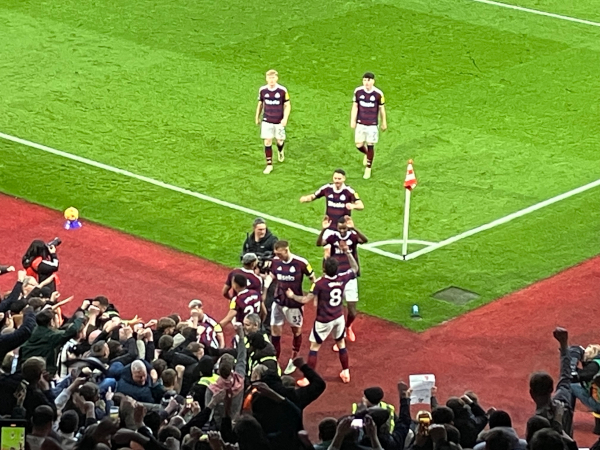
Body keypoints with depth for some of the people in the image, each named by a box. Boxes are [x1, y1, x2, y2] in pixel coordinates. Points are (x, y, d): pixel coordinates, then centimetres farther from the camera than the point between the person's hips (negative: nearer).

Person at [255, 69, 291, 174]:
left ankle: (280, 151, 46)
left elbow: (287, 105, -5)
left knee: (280, 141, 10)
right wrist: (257, 117, 15)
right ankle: (269, 165, 5)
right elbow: (260, 104, 10)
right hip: (267, 121, 1)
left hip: (279, 121, -1)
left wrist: (285, 118, -16)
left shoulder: (282, 90, -12)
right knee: (268, 142, -2)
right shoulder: (262, 90, -5)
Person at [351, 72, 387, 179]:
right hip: (360, 123, 2)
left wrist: (384, 123, 9)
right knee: (359, 145, 4)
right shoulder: (358, 91, -7)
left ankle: (368, 168, 19)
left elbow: (382, 109, 1)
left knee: (370, 146, 2)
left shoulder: (378, 94, -11)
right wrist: (352, 121, 1)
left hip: (372, 124, -2)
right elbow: (355, 106, 3)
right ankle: (367, 154, 40)